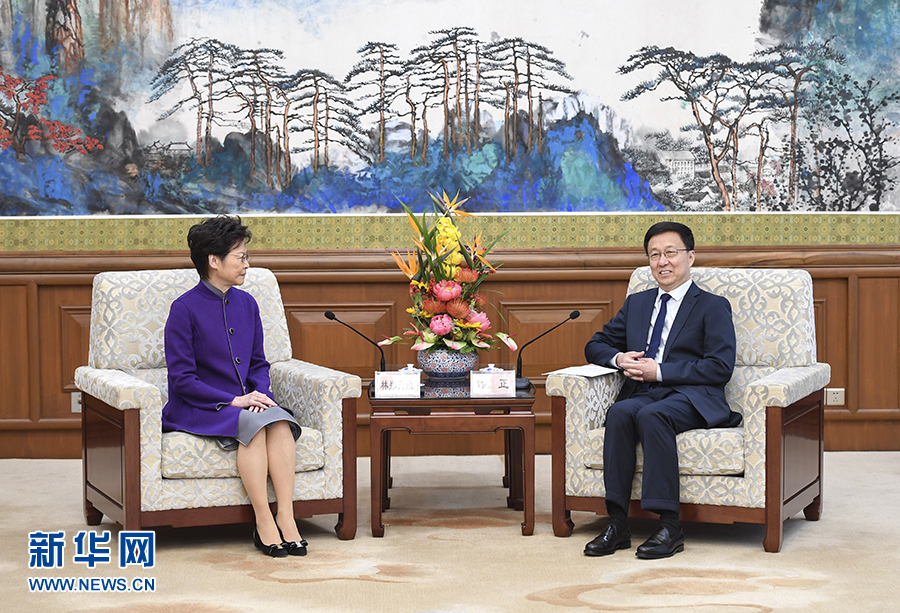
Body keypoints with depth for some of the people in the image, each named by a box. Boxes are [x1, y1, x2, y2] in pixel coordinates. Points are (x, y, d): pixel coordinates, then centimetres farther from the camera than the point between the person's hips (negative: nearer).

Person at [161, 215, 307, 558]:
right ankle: (263, 523, -29)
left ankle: (286, 517, -30)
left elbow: (259, 363, 19)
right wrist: (233, 401, -18)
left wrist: (260, 393, -4)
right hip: (196, 410, -5)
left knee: (280, 422, -27)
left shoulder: (246, 304, 11)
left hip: (244, 402, 5)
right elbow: (182, 378, -11)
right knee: (253, 423, -34)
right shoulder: (185, 308, -8)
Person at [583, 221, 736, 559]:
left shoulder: (713, 306, 8)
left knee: (651, 415, -37)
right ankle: (616, 524, -34)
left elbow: (720, 367, -4)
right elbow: (596, 344, 27)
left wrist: (660, 371, -11)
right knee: (620, 412, -31)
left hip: (691, 398, -4)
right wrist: (619, 358, 2)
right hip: (642, 392, 4)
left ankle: (670, 527, -37)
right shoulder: (636, 303, 25)